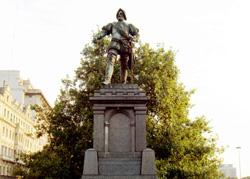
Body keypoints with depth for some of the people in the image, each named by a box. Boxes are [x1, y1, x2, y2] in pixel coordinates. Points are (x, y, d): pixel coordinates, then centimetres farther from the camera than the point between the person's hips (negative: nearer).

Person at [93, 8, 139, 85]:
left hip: (125, 46, 1)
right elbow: (104, 31, 14)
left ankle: (123, 83, 8)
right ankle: (107, 80, -39)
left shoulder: (129, 25, 26)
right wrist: (96, 37, -5)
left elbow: (136, 33, 16)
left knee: (124, 65, -1)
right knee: (110, 60, -24)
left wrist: (132, 38, -7)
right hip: (114, 44, -1)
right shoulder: (113, 24, 26)